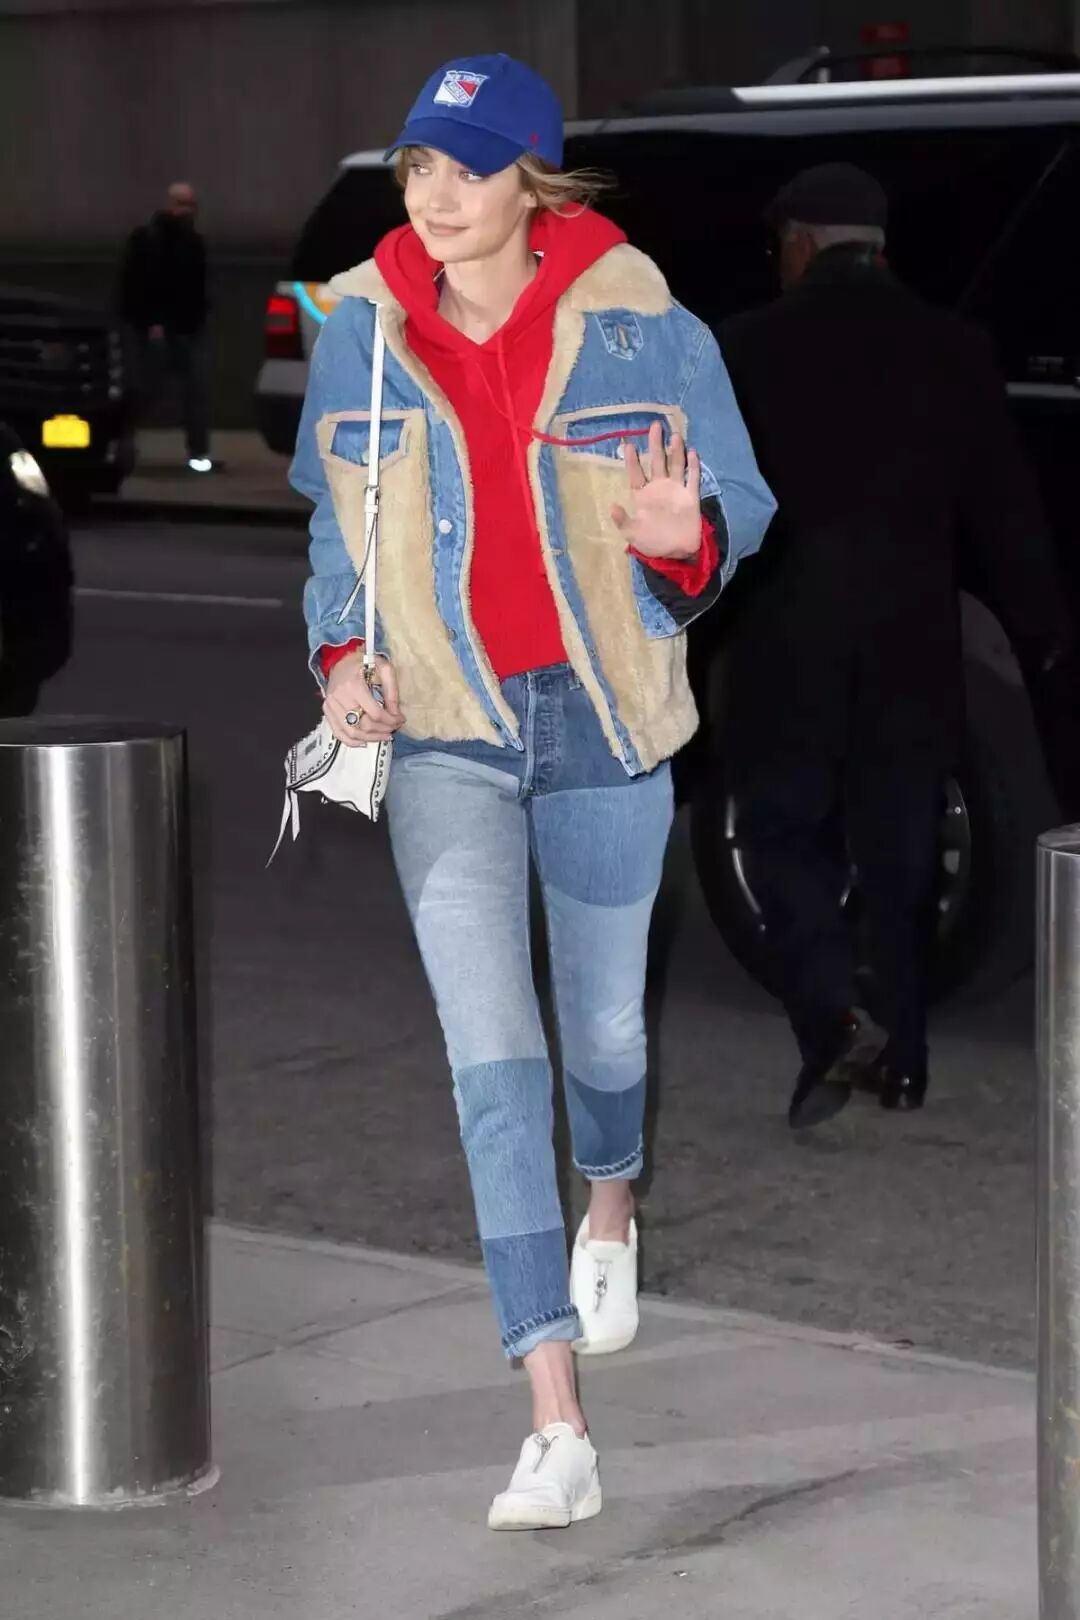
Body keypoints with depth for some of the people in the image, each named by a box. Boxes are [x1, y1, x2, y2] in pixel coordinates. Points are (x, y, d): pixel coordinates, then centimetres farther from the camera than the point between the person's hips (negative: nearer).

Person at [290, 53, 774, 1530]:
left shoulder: (641, 326, -9)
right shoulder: (358, 333, -1)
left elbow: (738, 514, -3)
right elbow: (330, 519, 12)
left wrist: (687, 537, -26)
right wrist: (342, 654, -4)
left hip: (604, 721, 0)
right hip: (444, 731, 0)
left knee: (603, 1023, 16)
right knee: (492, 1059, -12)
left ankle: (610, 1213, 55)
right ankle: (558, 1429, -14)